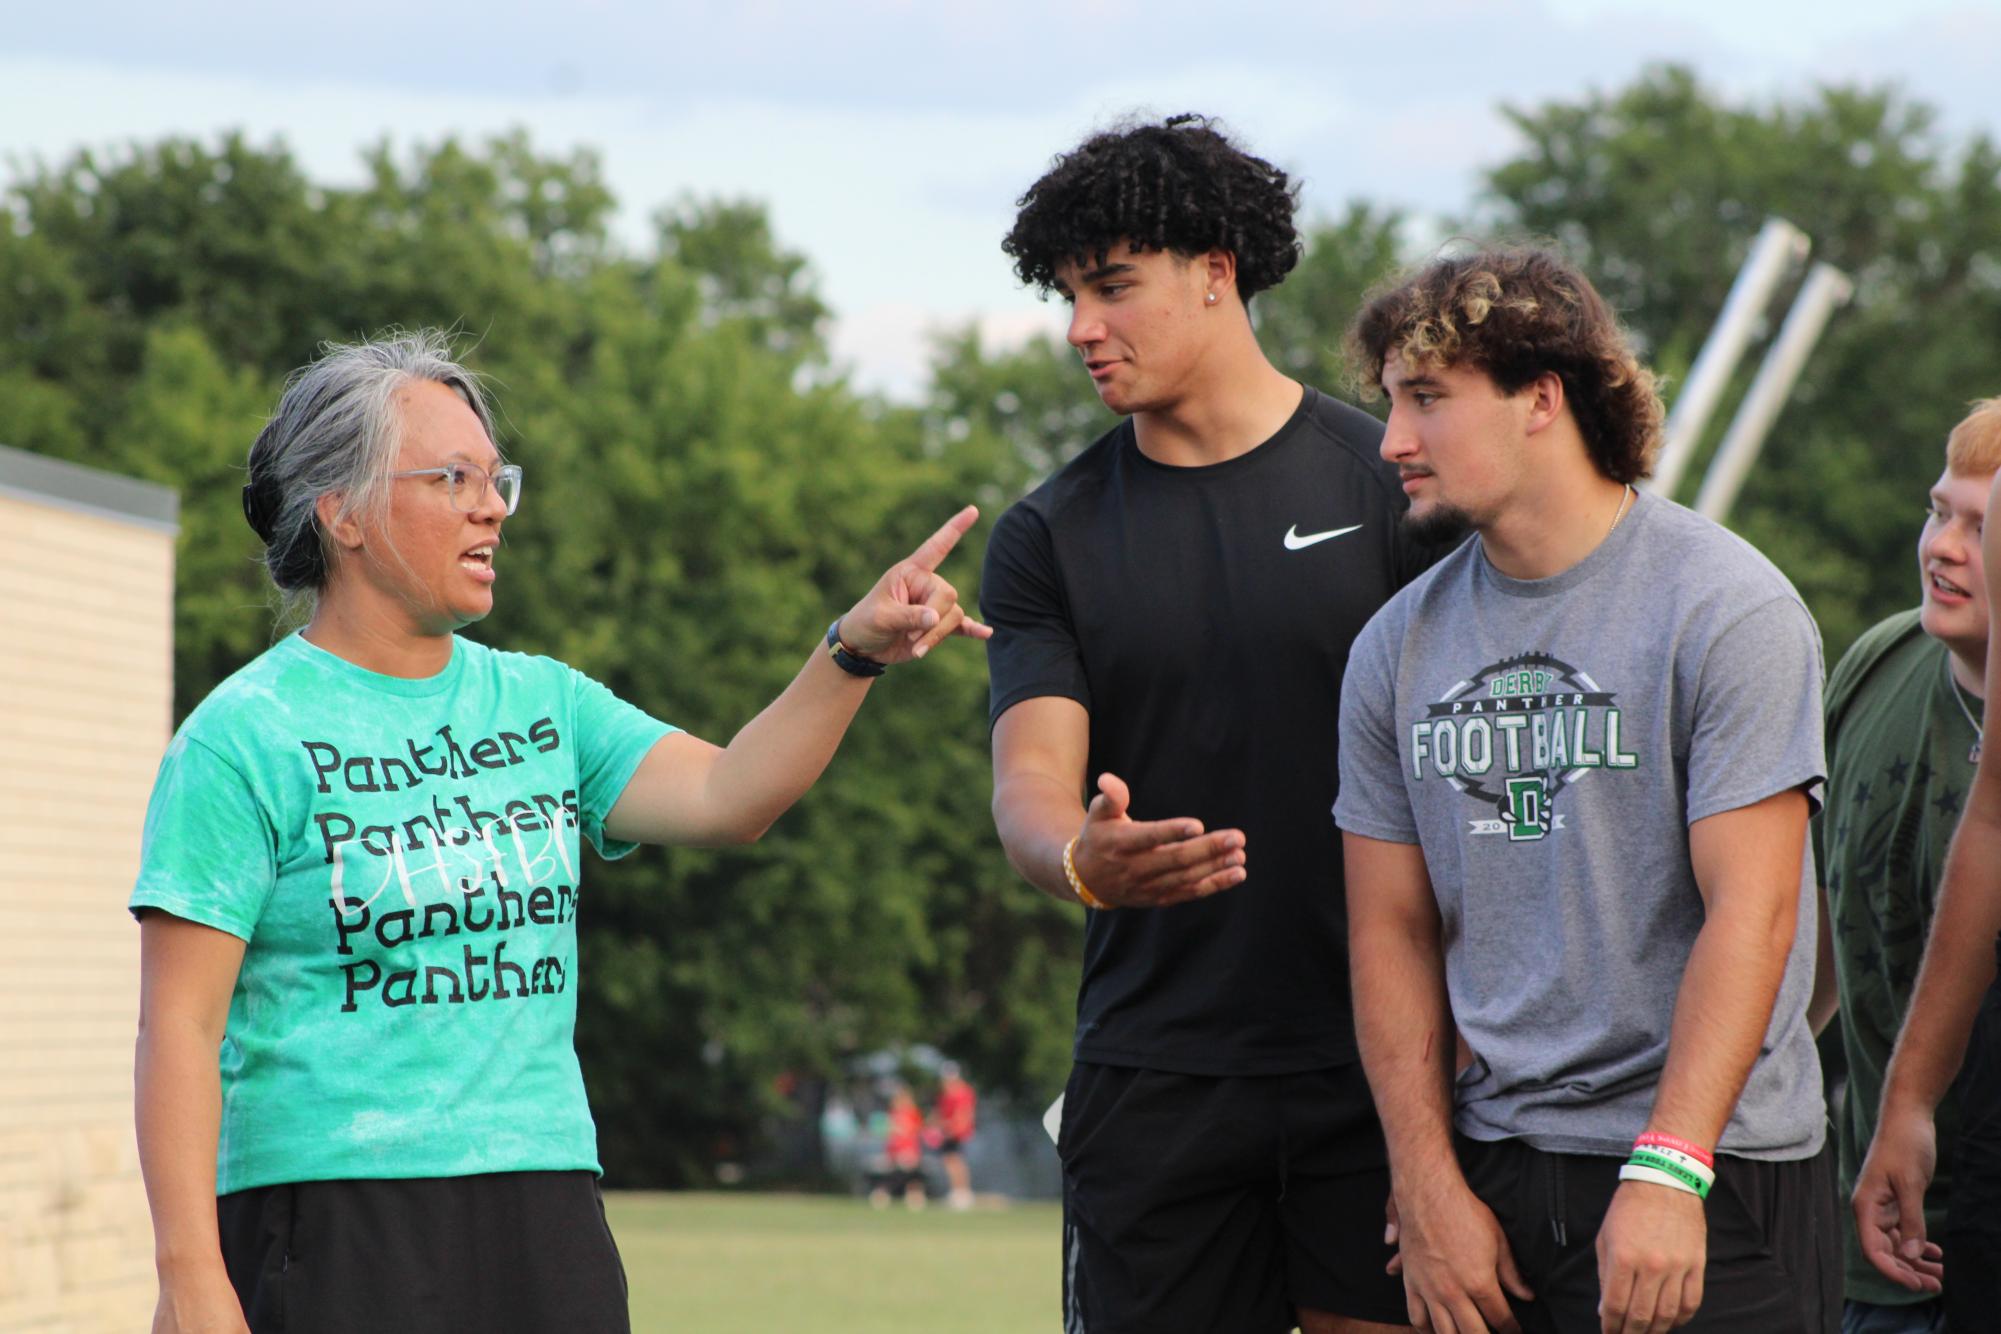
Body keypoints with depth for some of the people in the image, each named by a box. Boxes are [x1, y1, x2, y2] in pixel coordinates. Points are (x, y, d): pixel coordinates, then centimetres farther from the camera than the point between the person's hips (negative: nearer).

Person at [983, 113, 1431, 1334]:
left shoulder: (1387, 484, 1)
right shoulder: (1050, 537, 8)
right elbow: (1029, 782, -1)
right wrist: (1078, 857, -27)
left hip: (1372, 1057, -2)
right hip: (1153, 1079, 2)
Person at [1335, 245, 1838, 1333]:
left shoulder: (1726, 609, -7)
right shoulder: (1397, 649, 9)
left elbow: (1750, 911, -13)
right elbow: (1392, 929, 9)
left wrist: (1666, 1171, -21)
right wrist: (1429, 1190, 0)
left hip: (1710, 1174, -4)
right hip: (1491, 1164, 4)